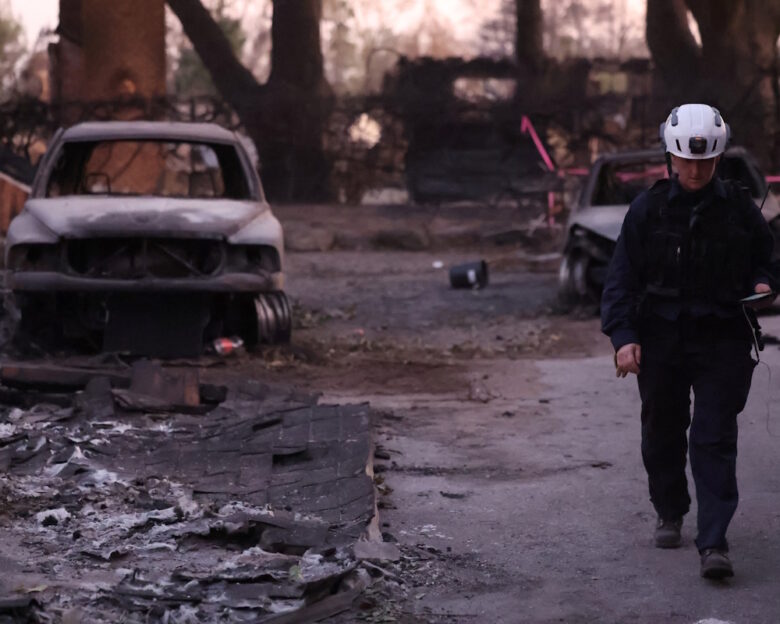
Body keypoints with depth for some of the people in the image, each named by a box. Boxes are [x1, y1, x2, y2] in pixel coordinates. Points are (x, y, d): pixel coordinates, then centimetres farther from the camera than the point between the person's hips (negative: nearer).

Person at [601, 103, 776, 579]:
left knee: (714, 439, -9)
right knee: (663, 432, 13)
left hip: (723, 340, -1)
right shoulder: (649, 210, 0)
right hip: (661, 340, 1)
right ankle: (670, 514, 36)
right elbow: (622, 277, 0)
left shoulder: (739, 208, 1)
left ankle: (714, 543, -12)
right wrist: (623, 336, -11)